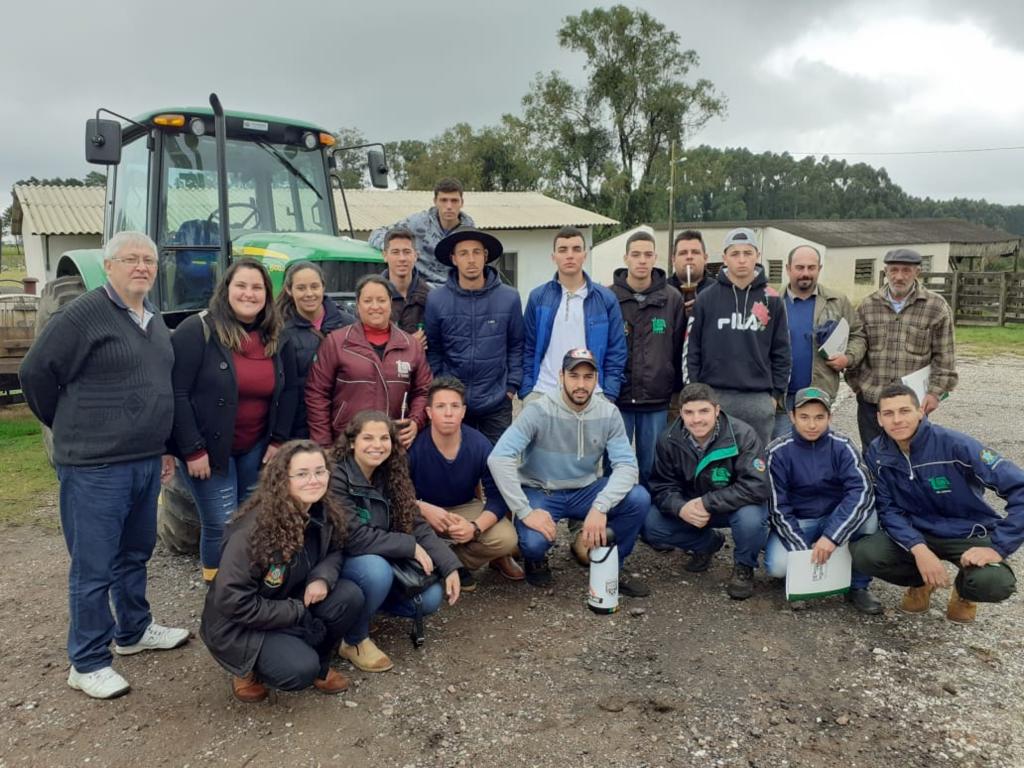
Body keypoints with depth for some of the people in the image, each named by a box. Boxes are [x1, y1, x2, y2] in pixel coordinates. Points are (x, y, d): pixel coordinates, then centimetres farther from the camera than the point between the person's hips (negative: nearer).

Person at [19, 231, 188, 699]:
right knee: (94, 565, 2)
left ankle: (133, 631, 39)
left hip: (145, 462, 8)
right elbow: (35, 372, -9)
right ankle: (87, 663, 16)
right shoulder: (83, 314, -12)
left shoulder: (154, 320, 13)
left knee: (135, 552, 21)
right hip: (94, 466, -8)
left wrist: (163, 446, 18)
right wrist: (70, 429, 2)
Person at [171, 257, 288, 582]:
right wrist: (192, 449, -18)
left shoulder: (274, 337, 4)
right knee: (222, 526, -2)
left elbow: (286, 393, 10)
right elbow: (177, 394, -16)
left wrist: (278, 440, 1)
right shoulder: (198, 330, -13)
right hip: (210, 448, -5)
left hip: (257, 449, 5)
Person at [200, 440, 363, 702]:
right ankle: (249, 669, 5)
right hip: (239, 623, -6)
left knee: (350, 596, -17)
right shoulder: (252, 530, -29)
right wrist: (298, 613, -23)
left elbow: (334, 551, 8)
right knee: (300, 670, -28)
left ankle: (319, 665, 6)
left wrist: (323, 577, -18)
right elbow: (232, 600, -28)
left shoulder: (325, 513, -9)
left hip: (292, 602, 7)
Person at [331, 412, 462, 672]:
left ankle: (364, 605, 12)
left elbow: (418, 526, -4)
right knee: (376, 569, -36)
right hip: (339, 561, -6)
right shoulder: (336, 478, -23)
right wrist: (410, 546, -22)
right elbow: (353, 537, -28)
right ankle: (354, 639, -9)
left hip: (381, 562, 6)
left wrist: (450, 566, -14)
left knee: (430, 598, -11)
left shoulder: (392, 476, -2)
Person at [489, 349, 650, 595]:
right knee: (534, 541, -32)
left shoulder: (609, 413, -9)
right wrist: (525, 511, -32)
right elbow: (499, 458, -27)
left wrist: (600, 507, -32)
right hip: (540, 492, -3)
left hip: (585, 491, 3)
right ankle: (536, 559, 9)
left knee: (638, 498, -21)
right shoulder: (539, 410, -20)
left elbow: (626, 464, -15)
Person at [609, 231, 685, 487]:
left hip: (657, 400, 1)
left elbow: (679, 348, 6)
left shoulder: (673, 299, 2)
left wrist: (678, 390, 6)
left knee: (651, 468, 11)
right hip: (616, 399, -1)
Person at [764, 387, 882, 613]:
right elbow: (778, 508, -13)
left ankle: (858, 586, -9)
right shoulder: (778, 452, -14)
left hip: (836, 519, 1)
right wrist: (803, 551, -24)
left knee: (867, 515, -29)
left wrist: (832, 536, -37)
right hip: (796, 523, -1)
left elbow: (862, 491, -26)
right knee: (777, 566, -29)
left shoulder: (842, 446, -12)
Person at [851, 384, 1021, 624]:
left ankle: (964, 589, 8)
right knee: (863, 554, -25)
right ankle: (921, 581, 10)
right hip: (915, 533, 3)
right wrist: (918, 549, -26)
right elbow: (888, 509, -8)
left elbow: (1019, 488, -24)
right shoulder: (876, 454, -10)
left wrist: (998, 547, -27)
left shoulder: (954, 445, -23)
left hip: (969, 534, -2)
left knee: (994, 583, -33)